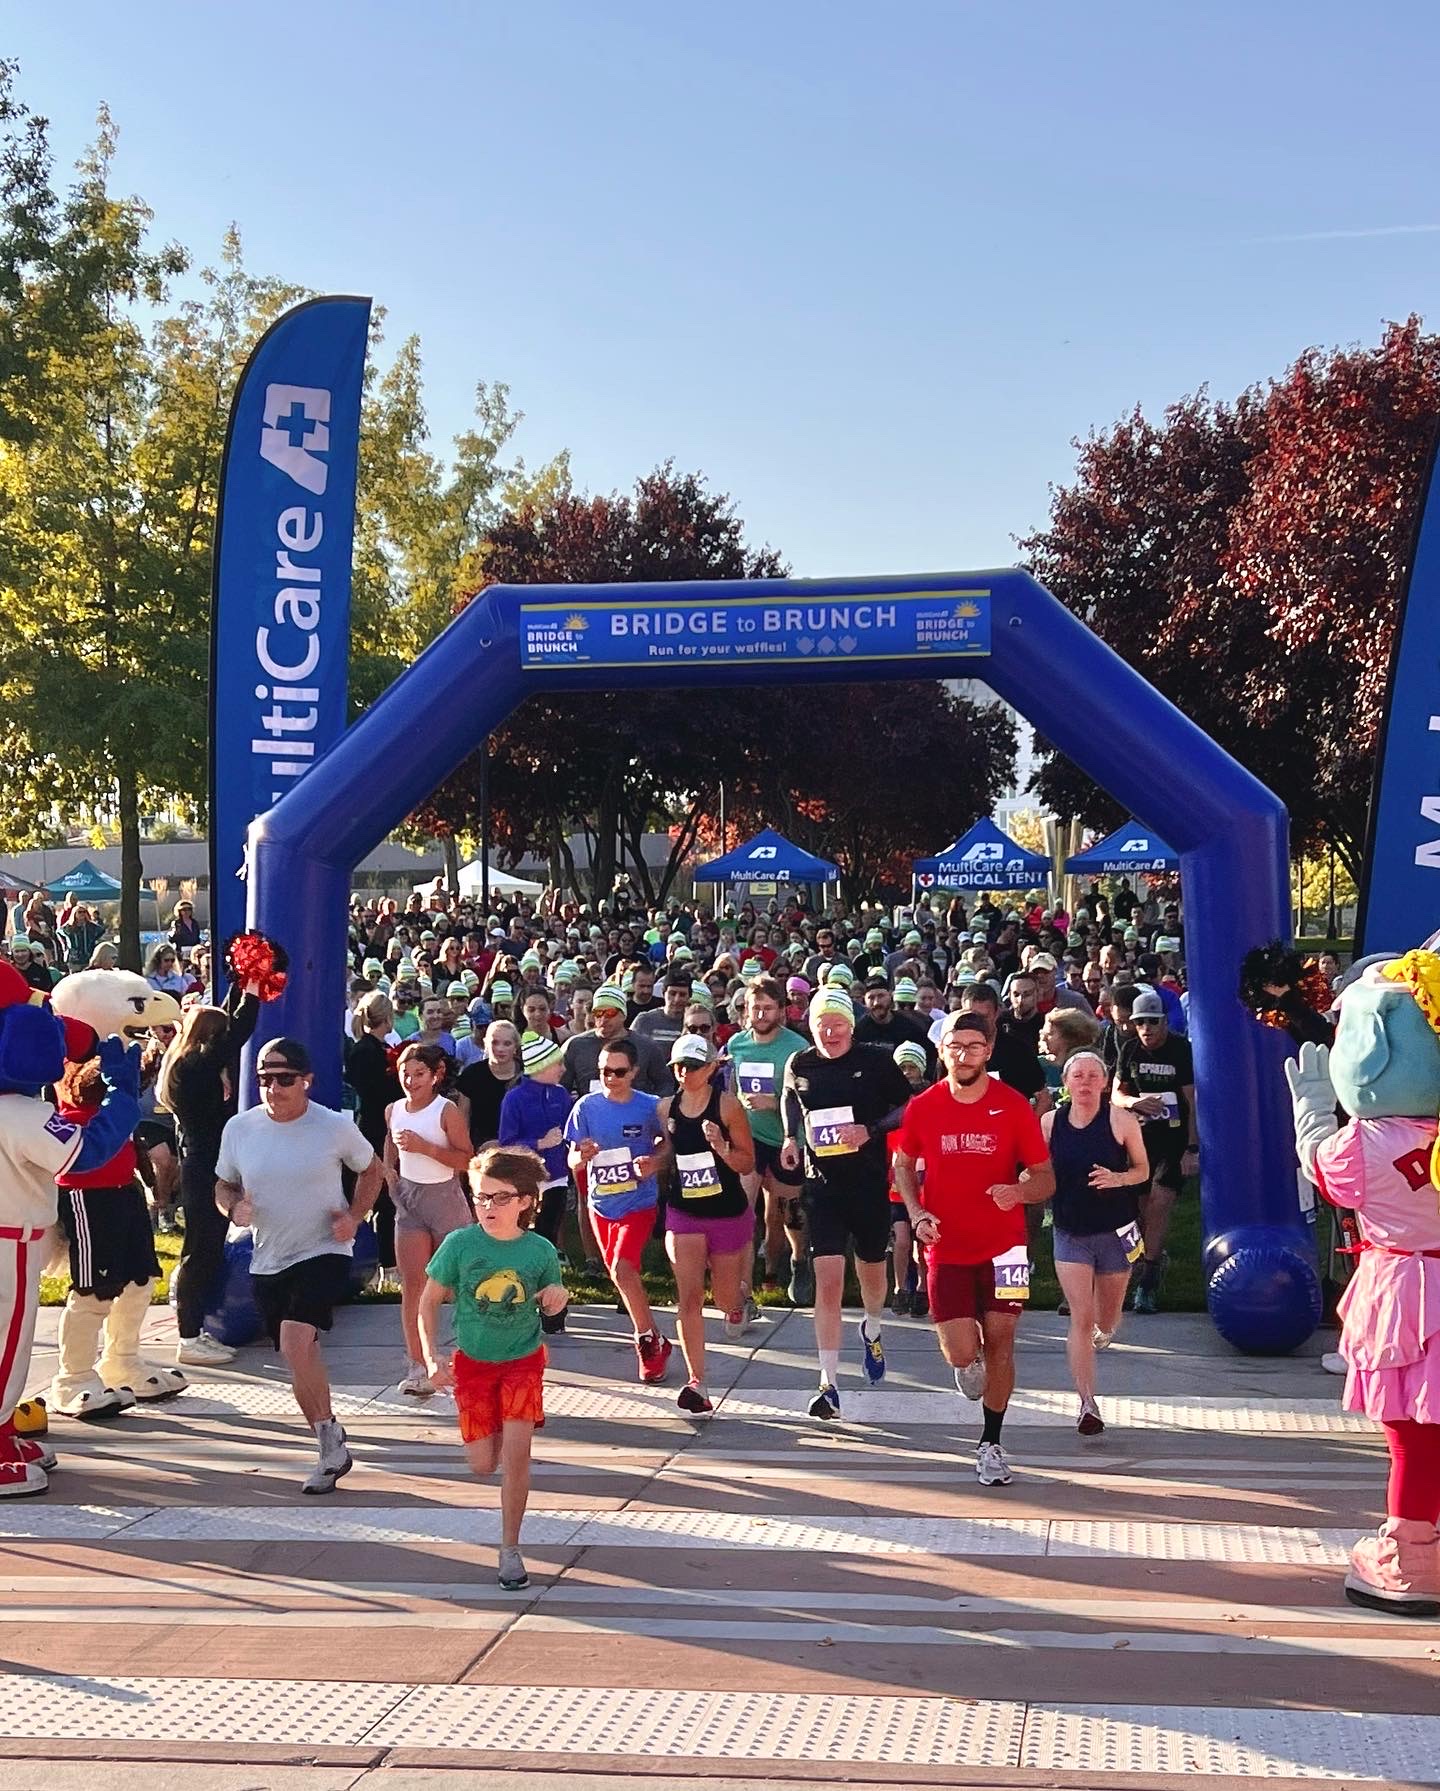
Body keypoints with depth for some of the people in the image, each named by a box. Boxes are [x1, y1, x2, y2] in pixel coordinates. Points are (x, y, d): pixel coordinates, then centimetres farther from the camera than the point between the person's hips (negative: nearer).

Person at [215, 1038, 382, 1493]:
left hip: (324, 1251, -5)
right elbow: (223, 1186, 12)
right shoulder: (239, 1128, -2)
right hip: (267, 1262, 5)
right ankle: (333, 1451, 31)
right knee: (300, 1357, 13)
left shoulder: (335, 1126, -8)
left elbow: (373, 1170, 9)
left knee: (295, 1342, -25)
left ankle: (330, 1445, -10)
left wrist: (354, 1216, -5)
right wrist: (234, 1206, -11)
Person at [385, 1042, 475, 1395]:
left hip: (445, 1197, -4)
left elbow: (466, 1160, -17)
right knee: (412, 1284, -3)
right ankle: (417, 1367, -3)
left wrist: (424, 1147, -25)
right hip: (408, 1199, 4)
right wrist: (389, 1170, 7)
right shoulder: (393, 1110, 3)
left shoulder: (446, 1111, -13)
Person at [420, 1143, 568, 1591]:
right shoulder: (460, 1244, -15)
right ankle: (493, 1432, 44)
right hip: (472, 1362, 1)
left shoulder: (541, 1251, -13)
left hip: (523, 1360, -1)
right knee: (483, 1465, 5)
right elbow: (430, 1300, -5)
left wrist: (557, 1298, -20)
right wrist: (432, 1357, -14)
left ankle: (510, 1550, 1)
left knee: (516, 1452, -14)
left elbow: (550, 1306, 4)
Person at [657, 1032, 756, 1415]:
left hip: (729, 1212, -2)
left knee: (724, 1296, 13)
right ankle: (697, 1385, -7)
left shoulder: (727, 1106, -12)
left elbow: (748, 1164, -9)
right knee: (689, 1298, -9)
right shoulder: (666, 1108, 1)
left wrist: (721, 1147, -26)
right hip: (683, 1212, 2)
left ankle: (736, 1305, 53)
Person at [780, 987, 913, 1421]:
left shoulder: (876, 1060, -5)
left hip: (870, 1182, 0)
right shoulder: (799, 1066, 3)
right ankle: (829, 1383, -10)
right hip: (821, 1183, 0)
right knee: (828, 1279, -11)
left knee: (872, 1269, 17)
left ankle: (872, 1333, 52)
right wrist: (792, 1138, 5)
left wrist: (871, 1129, -14)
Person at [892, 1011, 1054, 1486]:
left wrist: (1018, 1191, -26)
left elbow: (1045, 1179, -3)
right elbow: (903, 1164, 13)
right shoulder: (922, 1107, -4)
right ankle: (971, 1361, 33)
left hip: (1003, 1246, 0)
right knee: (960, 1354, -5)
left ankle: (990, 1443, 20)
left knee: (999, 1343, 2)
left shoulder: (1014, 1107, -7)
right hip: (947, 1248, 0)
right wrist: (915, 1212, -5)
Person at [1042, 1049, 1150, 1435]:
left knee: (1106, 1320, 14)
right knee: (1081, 1317, -11)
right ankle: (1087, 1404, -10)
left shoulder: (1121, 1121, -9)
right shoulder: (1050, 1122, -2)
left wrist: (1116, 1179, -20)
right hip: (1070, 1233, 0)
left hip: (1116, 1231, 0)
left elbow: (1143, 1170, 0)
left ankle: (1103, 1331, 53)